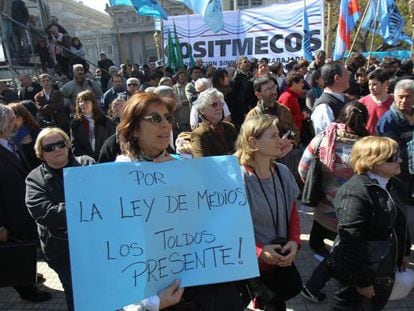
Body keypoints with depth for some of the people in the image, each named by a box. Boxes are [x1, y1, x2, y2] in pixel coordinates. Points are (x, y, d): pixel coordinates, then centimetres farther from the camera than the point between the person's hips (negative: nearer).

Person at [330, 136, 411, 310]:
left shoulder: (389, 186, 3)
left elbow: (399, 223, 17)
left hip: (385, 269, 9)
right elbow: (351, 241, -28)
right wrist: (363, 280, -23)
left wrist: (404, 251, 19)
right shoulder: (355, 193, -28)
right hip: (362, 271, -9)